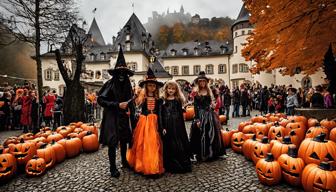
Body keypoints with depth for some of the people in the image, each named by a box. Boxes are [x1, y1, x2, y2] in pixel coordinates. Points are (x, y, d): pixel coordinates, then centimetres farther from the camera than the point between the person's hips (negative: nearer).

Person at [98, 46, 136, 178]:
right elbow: (100, 100, -12)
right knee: (112, 143, -1)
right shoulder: (110, 84, -9)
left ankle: (124, 161, 34)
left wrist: (130, 112, 3)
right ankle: (113, 168, 13)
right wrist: (117, 105, -16)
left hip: (124, 118, 5)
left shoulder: (128, 85, 6)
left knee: (124, 140, 13)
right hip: (112, 117, -4)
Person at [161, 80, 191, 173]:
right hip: (167, 126, 0)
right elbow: (161, 115, 1)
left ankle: (183, 164, 17)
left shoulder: (178, 100, 5)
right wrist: (162, 127, -6)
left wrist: (182, 127, 1)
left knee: (180, 145, 3)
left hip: (177, 126, 0)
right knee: (169, 146, 5)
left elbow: (181, 115, 5)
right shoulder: (163, 100, 3)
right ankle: (170, 165, 19)